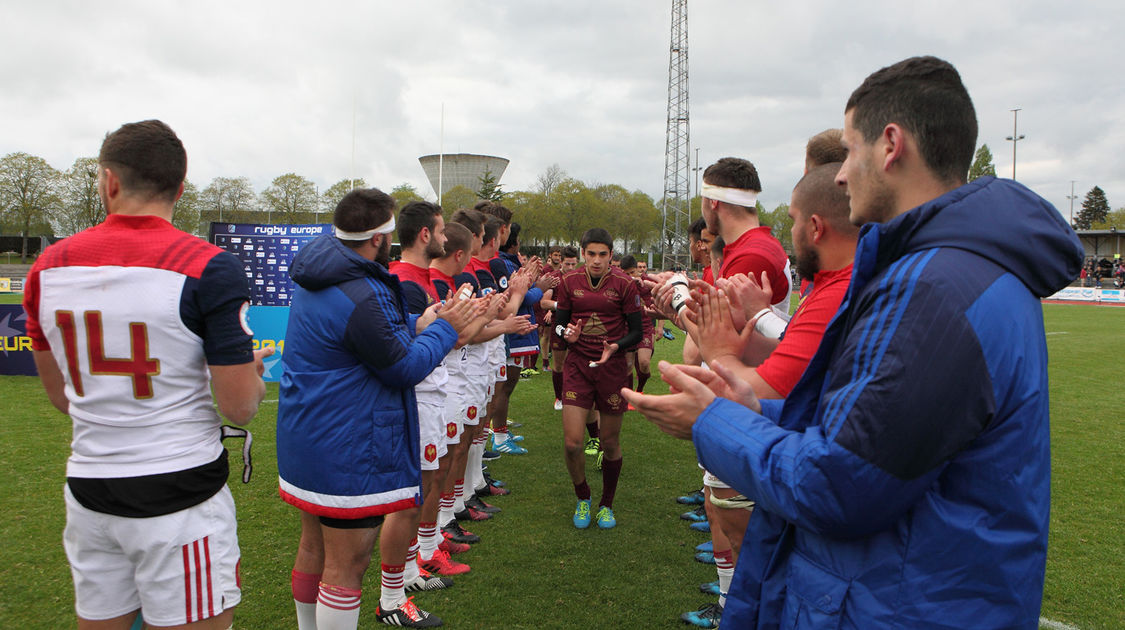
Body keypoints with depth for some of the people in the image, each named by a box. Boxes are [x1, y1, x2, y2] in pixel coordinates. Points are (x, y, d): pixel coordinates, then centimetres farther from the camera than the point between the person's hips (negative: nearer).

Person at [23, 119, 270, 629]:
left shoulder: (48, 267, 2)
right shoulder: (210, 269, -16)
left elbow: (60, 397, 12)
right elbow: (240, 408, -15)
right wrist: (254, 370, 6)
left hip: (88, 493, 5)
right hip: (178, 495, -5)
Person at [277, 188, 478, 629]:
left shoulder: (317, 280, 7)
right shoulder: (359, 297, -26)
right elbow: (406, 368, -17)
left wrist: (416, 326, 8)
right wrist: (444, 328, -4)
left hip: (308, 439, 10)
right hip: (346, 450, -10)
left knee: (314, 549, 23)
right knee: (347, 564, 1)